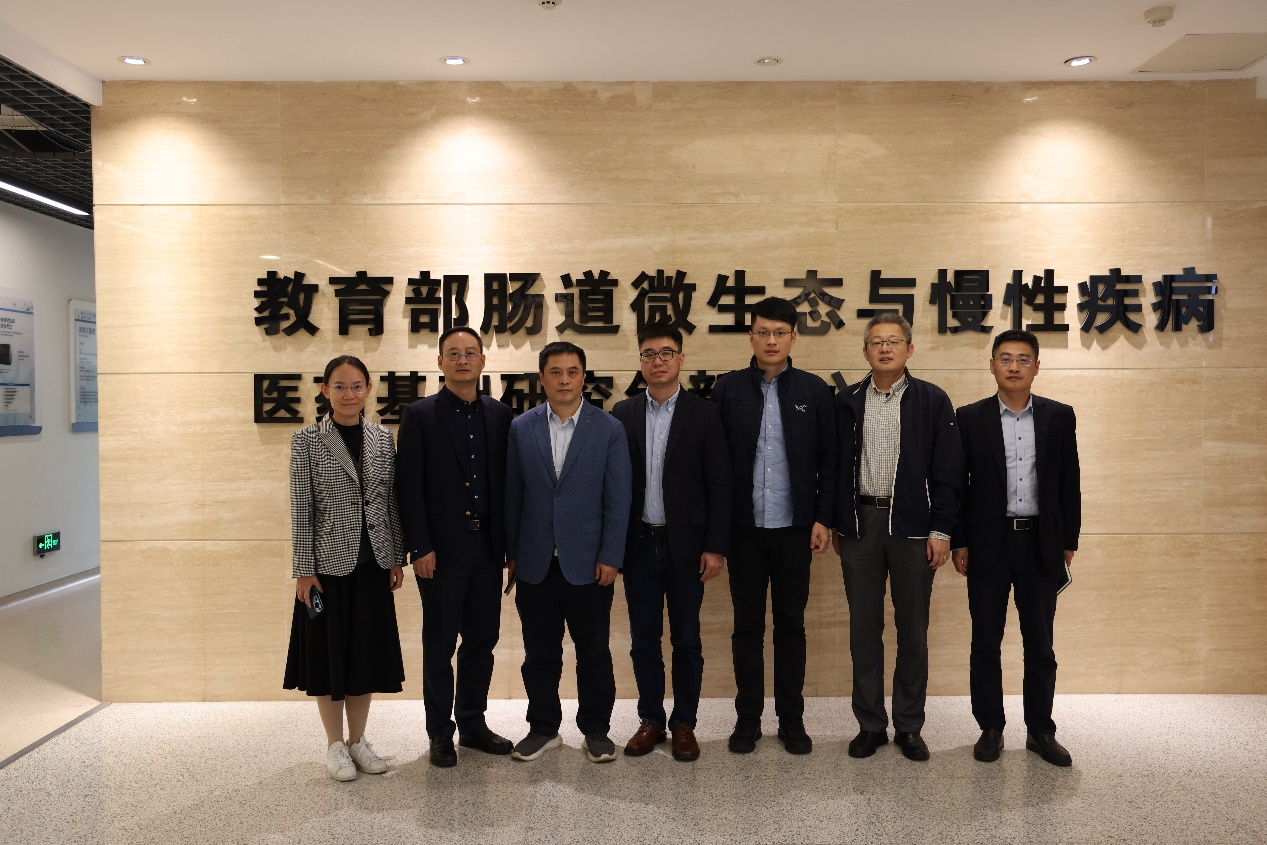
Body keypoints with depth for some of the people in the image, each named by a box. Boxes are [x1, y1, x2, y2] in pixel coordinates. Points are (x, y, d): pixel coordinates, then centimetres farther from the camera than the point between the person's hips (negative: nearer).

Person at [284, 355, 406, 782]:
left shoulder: (383, 438, 4)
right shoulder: (307, 440, -5)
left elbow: (391, 503, 6)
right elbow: (301, 508, -7)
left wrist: (395, 559, 5)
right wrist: (304, 570, -9)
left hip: (372, 563, 3)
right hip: (328, 562, -3)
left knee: (367, 649, 11)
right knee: (330, 649, 7)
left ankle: (358, 739, 27)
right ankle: (335, 744, 23)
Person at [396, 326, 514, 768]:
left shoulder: (500, 415, 8)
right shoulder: (419, 415, -3)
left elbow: (507, 481, 7)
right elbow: (409, 486, -7)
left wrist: (511, 542, 3)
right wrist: (420, 548, -12)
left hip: (488, 549, 4)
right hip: (442, 551, -4)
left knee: (482, 641, 13)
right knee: (439, 645, 7)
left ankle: (473, 724, 29)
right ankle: (440, 734, 22)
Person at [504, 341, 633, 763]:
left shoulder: (608, 428, -2)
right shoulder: (520, 428, 3)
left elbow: (618, 498, -3)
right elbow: (512, 496, 5)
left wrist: (610, 557, -8)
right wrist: (511, 552, 4)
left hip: (588, 563, -1)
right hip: (535, 563, 2)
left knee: (594, 651, 9)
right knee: (539, 653, 11)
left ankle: (596, 729, 26)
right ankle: (543, 728, 28)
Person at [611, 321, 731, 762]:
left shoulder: (703, 414, -2)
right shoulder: (622, 414, 5)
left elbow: (719, 485, -4)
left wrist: (715, 547, -8)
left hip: (686, 544, -2)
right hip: (638, 544, 2)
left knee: (686, 640, 7)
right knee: (644, 639, 11)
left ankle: (684, 724, 22)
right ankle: (651, 720, 26)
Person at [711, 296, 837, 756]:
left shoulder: (814, 390, 2)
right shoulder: (727, 388, 1)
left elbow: (828, 459, 3)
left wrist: (823, 518, -3)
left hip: (794, 527, 0)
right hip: (744, 527, 0)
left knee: (791, 624, 10)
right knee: (747, 625, 9)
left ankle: (792, 720, 23)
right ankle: (747, 719, 22)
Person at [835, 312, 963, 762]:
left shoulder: (932, 400, 0)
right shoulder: (847, 403, 7)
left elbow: (947, 469, -2)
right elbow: (836, 466, 8)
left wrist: (941, 529, -8)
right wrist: (834, 523, 4)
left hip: (912, 525, -2)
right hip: (859, 523, 2)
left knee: (913, 629, 7)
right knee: (864, 628, 8)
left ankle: (909, 726, 21)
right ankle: (870, 724, 20)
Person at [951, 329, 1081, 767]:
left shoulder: (1059, 416, 5)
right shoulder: (970, 418, 0)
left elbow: (1069, 484, 7)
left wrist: (1069, 542, 4)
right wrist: (959, 543, -2)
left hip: (1041, 543, 1)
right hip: (989, 543, -1)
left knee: (1040, 644, 9)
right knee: (985, 643, 6)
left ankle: (1040, 731, 22)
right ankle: (990, 729, 19)